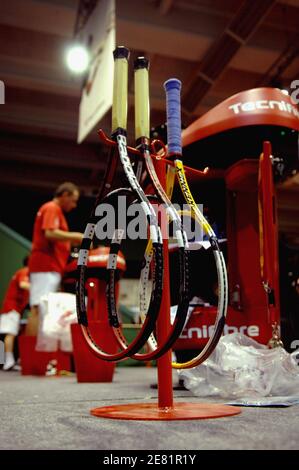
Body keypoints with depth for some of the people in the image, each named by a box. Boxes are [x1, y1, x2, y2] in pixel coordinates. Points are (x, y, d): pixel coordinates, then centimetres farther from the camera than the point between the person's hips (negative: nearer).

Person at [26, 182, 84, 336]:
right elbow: (50, 233, -21)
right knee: (39, 309, -14)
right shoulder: (52, 208, -6)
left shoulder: (54, 210, 24)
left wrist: (74, 241, 14)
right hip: (46, 267, -10)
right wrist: (76, 236, -13)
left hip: (49, 267, 10)